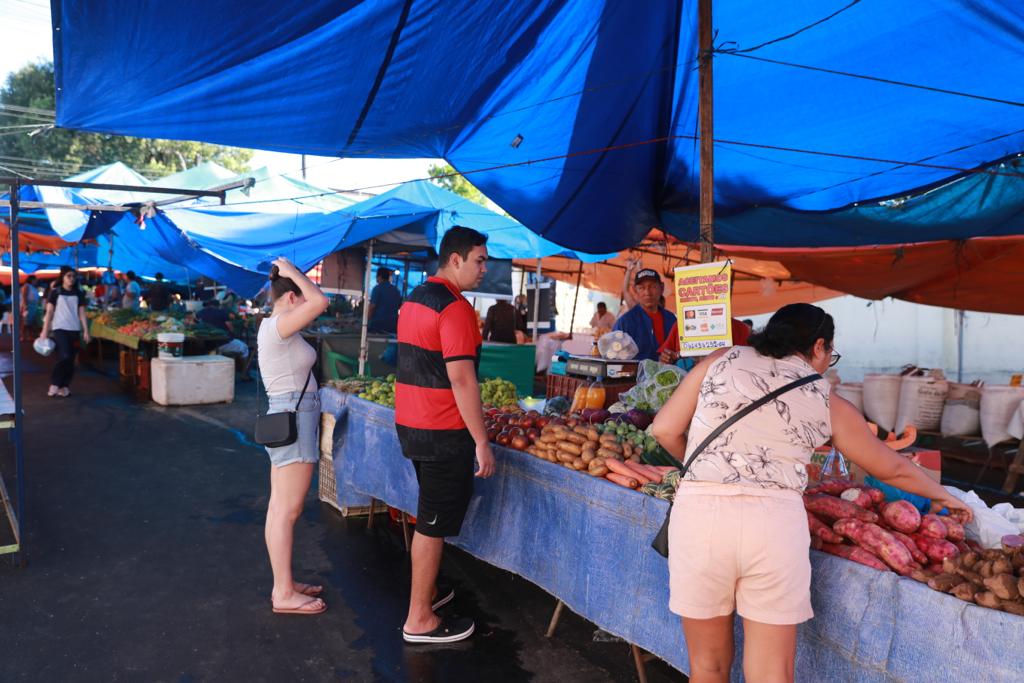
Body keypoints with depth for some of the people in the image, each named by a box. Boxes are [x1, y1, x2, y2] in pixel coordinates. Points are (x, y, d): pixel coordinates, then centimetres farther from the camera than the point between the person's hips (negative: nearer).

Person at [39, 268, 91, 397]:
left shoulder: (79, 294, 9)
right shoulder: (55, 292, 1)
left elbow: (82, 313, 8)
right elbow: (49, 312, 0)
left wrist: (86, 331, 2)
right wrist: (45, 331, -4)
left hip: (74, 330, 4)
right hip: (59, 328, -3)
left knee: (70, 359, 4)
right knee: (64, 356, -17)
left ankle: (64, 386, 15)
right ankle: (54, 383, -2)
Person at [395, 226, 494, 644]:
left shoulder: (413, 300, 13)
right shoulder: (456, 307, -18)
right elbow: (461, 379, -22)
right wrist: (482, 442, -18)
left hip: (410, 425, 9)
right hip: (443, 432, -9)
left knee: (429, 515, 22)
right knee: (435, 522, 0)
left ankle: (426, 591, 36)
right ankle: (419, 620, 11)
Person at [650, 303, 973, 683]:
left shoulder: (722, 361, 9)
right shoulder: (827, 403, 11)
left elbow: (664, 430, 7)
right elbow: (894, 469, 24)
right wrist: (942, 496, 43)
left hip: (700, 512, 1)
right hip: (775, 521, 0)